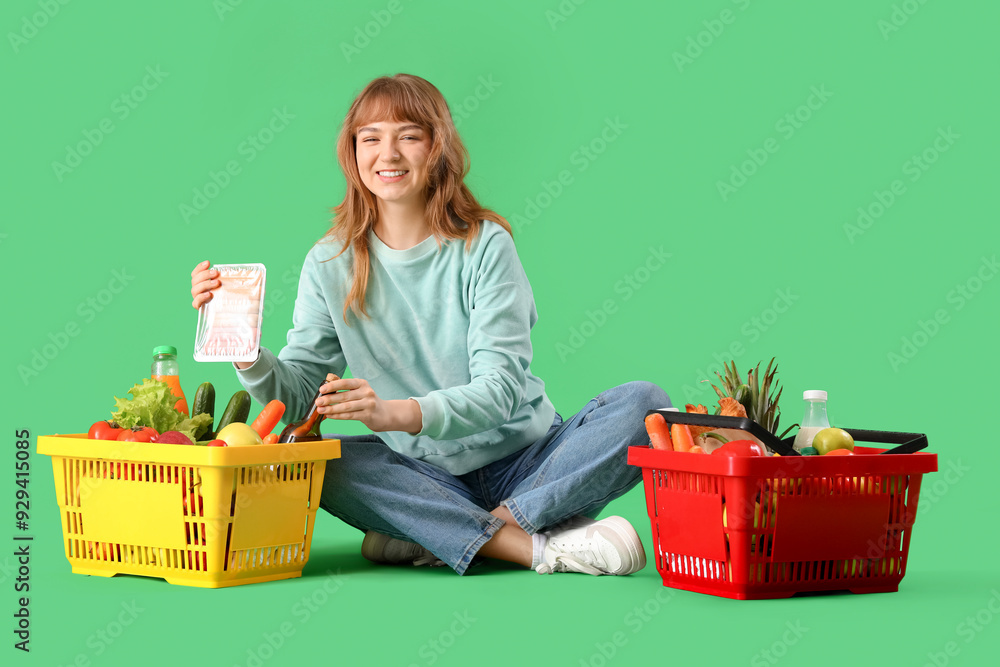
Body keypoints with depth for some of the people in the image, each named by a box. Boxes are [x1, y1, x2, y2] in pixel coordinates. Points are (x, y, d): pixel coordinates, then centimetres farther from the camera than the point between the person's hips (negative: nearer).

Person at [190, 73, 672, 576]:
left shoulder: (484, 245, -8)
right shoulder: (330, 264, 1)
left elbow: (500, 388, -18)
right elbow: (297, 392, -3)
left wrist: (398, 412, -36)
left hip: (525, 462, -1)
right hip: (424, 474, 1)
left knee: (645, 404, -25)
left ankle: (434, 539, -28)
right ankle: (537, 547, -30)